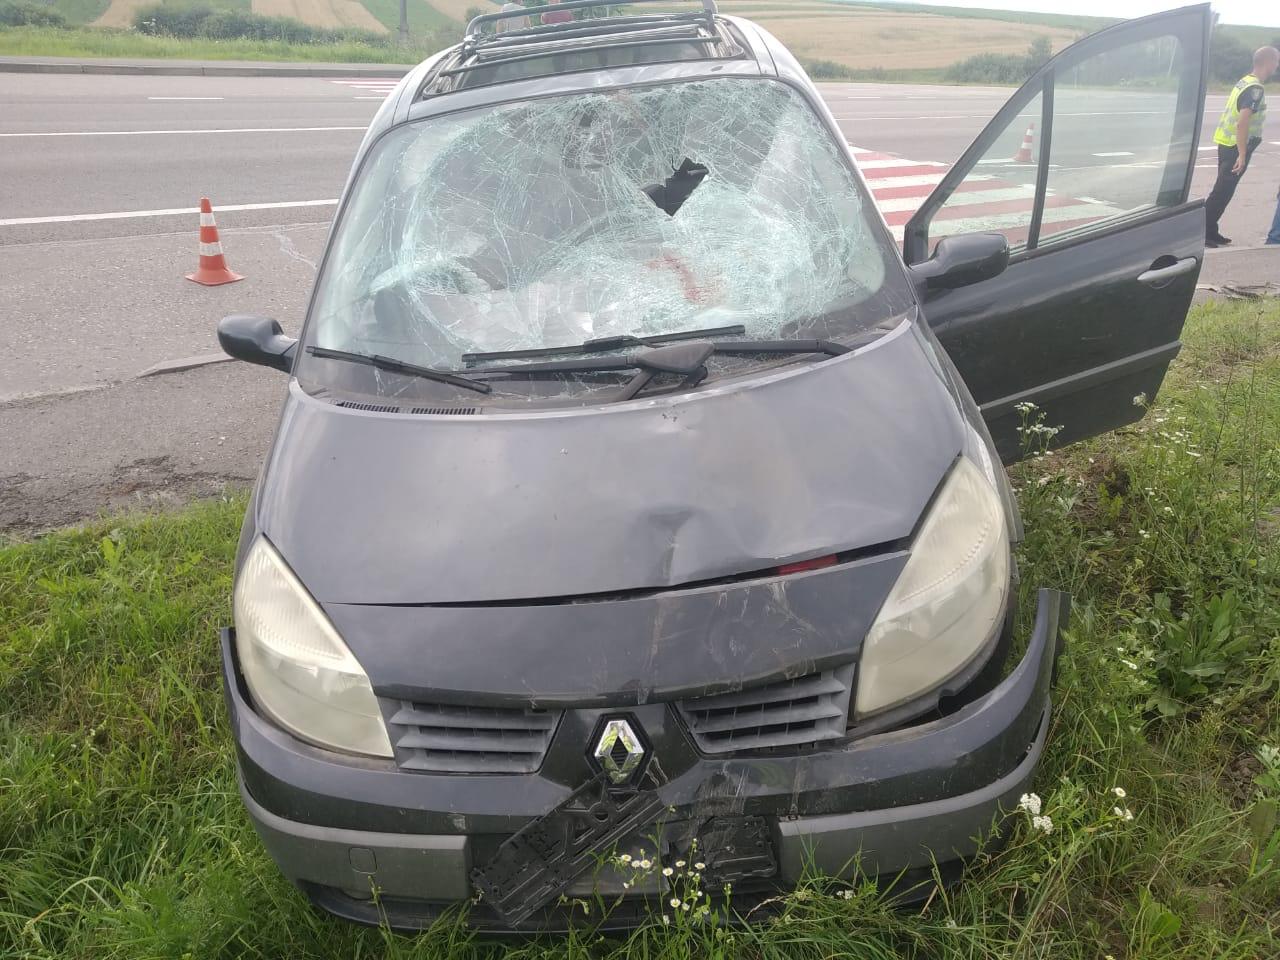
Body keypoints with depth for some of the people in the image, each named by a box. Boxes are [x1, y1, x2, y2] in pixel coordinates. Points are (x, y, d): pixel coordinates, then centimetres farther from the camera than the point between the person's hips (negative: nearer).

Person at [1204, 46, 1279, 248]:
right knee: (1222, 192, -6)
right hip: (1235, 147, -9)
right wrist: (1242, 155, -25)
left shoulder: (1245, 81, 10)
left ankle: (1210, 232, 19)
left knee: (1222, 190, 14)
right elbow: (1242, 123, -26)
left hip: (1226, 143, 9)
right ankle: (1204, 233, -4)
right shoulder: (1255, 89, -18)